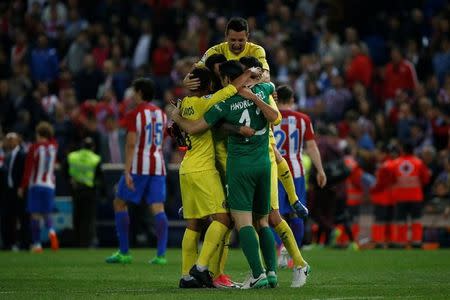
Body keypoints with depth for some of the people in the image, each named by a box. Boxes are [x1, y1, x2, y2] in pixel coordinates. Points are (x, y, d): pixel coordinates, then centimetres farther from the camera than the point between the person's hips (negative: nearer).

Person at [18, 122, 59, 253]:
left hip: (35, 184, -3)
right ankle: (51, 231, -17)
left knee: (36, 215, 0)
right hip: (50, 185, 3)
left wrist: (22, 187, -1)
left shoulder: (34, 148, -7)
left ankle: (37, 244, -4)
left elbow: (28, 169, -7)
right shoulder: (53, 146, 2)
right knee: (46, 213, 14)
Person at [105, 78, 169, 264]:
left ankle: (124, 252, 6)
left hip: (139, 166, -5)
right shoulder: (161, 114, 13)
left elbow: (131, 144, -15)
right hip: (158, 166, 5)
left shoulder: (135, 114, -8)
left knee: (119, 203, 9)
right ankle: (161, 254, -11)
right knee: (158, 208, 0)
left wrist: (127, 172, -17)